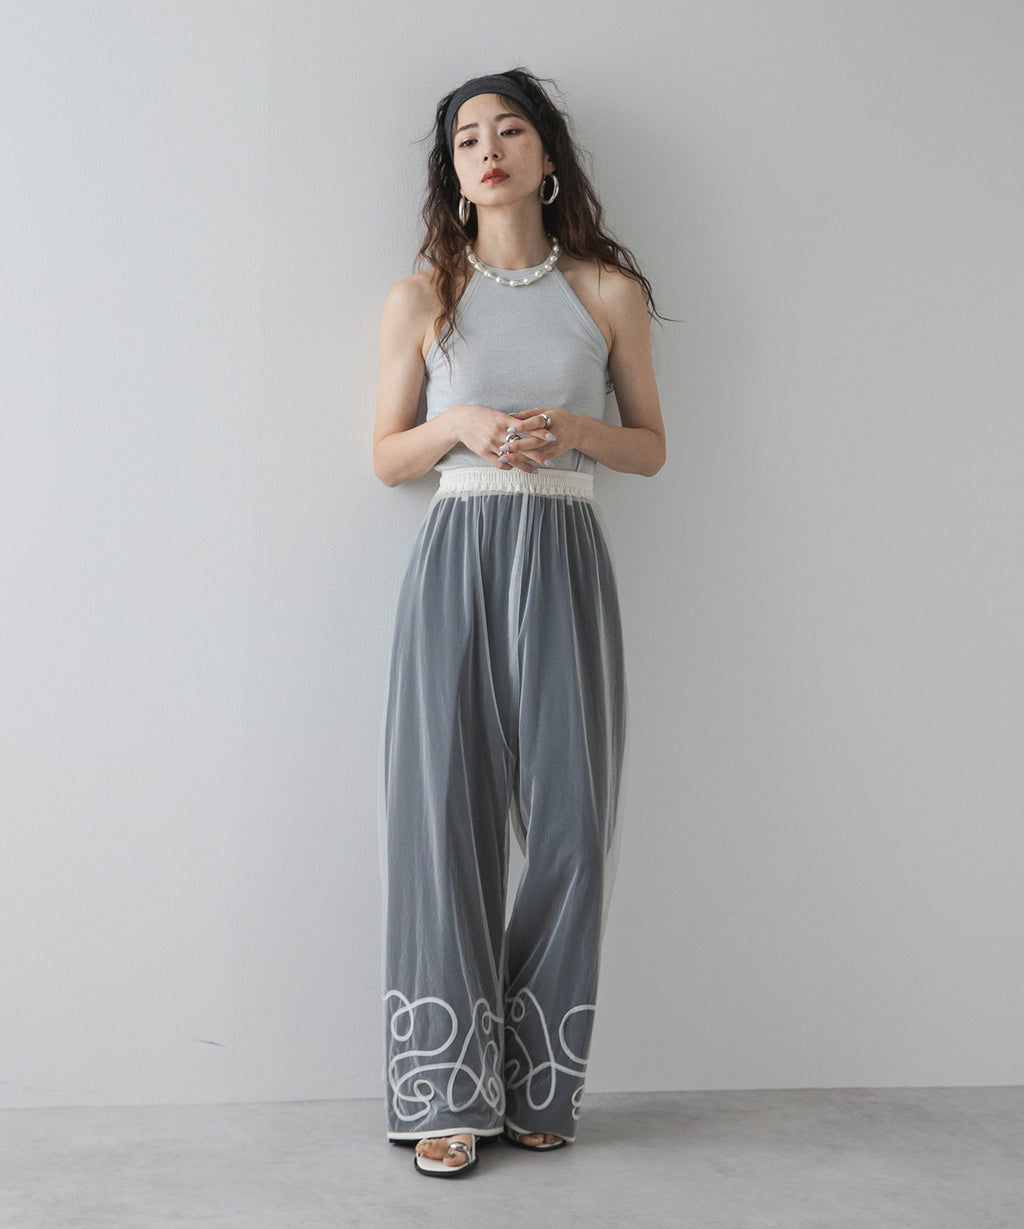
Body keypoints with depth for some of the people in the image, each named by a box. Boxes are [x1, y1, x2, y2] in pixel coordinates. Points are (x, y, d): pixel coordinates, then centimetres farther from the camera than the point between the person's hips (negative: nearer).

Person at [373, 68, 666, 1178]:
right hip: (459, 558, 0)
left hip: (565, 561, 1)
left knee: (568, 817, -2)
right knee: (448, 813, -4)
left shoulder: (609, 290, 9)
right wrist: (460, 425, -9)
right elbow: (388, 455, 11)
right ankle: (449, 1089, 7)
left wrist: (576, 430, -7)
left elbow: (652, 446, 13)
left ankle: (540, 1087, 13)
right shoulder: (422, 296, 8)